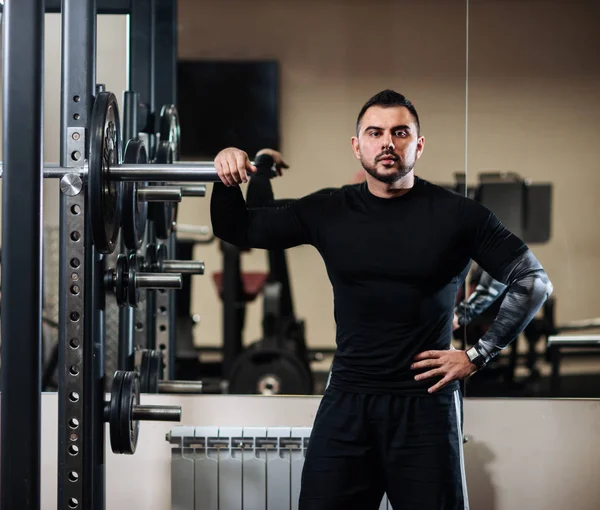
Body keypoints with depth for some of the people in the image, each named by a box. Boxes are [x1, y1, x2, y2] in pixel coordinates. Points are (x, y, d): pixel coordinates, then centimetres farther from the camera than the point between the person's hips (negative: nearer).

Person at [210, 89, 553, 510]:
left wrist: (478, 356, -4)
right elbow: (236, 229, 13)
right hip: (348, 401, 3)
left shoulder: (457, 215, -4)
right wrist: (228, 180, -6)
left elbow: (533, 281, 0)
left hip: (425, 402, -2)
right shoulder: (328, 213, 5)